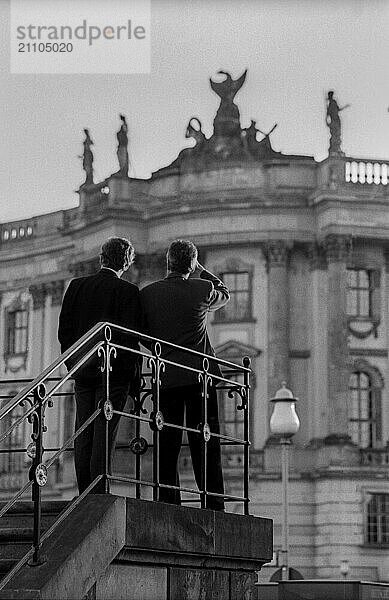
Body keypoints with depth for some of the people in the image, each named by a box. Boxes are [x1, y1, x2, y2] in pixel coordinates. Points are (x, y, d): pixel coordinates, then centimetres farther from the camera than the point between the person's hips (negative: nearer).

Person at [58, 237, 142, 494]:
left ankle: (85, 496, 9)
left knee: (83, 436, 8)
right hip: (114, 371, -4)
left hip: (82, 372, 4)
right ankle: (99, 495, -9)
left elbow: (64, 331, 7)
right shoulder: (128, 291, -7)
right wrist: (135, 377, -4)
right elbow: (129, 337, -11)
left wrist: (73, 365, 15)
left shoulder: (76, 286, 7)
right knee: (105, 435, -5)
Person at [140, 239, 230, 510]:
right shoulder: (202, 289, -4)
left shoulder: (147, 293, 2)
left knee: (168, 443, 5)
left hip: (165, 377, 2)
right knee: (205, 442, -1)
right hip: (199, 374, -2)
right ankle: (213, 503, -5)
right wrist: (200, 270, 23)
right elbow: (224, 293, 19)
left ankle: (169, 504, 3)